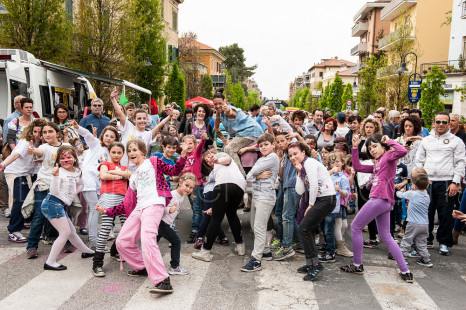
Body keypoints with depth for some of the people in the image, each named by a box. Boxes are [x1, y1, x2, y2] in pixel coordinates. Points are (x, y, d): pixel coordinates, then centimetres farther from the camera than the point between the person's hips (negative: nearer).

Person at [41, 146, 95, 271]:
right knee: (65, 233, -12)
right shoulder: (59, 172, -11)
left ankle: (86, 251, 38)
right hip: (52, 203, -7)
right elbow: (54, 191, -21)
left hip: (61, 206, 7)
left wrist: (75, 192, 14)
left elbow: (80, 184, 31)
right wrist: (55, 176, -33)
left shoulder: (77, 171, 11)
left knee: (72, 232, 21)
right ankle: (50, 262, -7)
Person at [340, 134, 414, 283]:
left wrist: (389, 140, -8)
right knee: (386, 237, 12)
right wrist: (355, 148, 18)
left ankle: (357, 265, 11)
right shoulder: (376, 164, 22)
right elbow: (357, 167, 24)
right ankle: (405, 271, 11)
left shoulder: (389, 155, -1)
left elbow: (403, 151, -22)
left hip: (380, 199, -9)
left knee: (355, 227, 3)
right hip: (385, 203, 9)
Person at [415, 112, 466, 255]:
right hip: (427, 182, 3)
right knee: (426, 212, 7)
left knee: (445, 214, 2)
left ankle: (444, 243, 15)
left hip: (446, 183, -3)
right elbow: (419, 161, 15)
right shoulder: (426, 140, 14)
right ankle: (427, 239, 21)